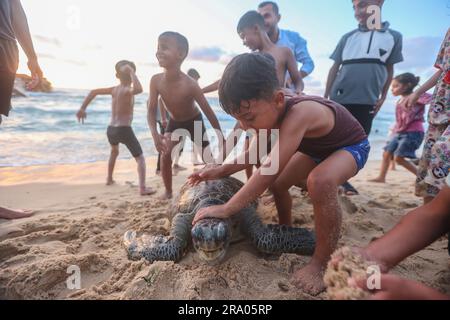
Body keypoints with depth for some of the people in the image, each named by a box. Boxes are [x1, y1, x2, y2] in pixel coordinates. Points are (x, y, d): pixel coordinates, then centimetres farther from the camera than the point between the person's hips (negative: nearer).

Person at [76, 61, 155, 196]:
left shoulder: (114, 90, 8)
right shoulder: (127, 90, -13)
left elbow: (93, 92, 15)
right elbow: (139, 89, -37)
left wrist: (82, 109, 20)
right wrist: (132, 72, -23)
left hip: (111, 129, 7)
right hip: (124, 130, -7)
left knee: (114, 151, 35)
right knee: (140, 158, 0)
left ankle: (109, 179, 43)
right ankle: (143, 188, -10)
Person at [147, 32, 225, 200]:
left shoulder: (190, 84, -35)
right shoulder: (156, 80, -24)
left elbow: (209, 112, -27)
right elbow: (152, 110, -16)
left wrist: (222, 139, -24)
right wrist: (155, 133, -33)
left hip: (194, 121, -2)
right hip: (174, 122, 3)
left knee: (209, 158, 2)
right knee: (165, 154, -12)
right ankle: (168, 191, 6)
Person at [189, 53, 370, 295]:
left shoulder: (298, 114, -43)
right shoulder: (272, 112, -16)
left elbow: (268, 171, -45)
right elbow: (254, 153, -1)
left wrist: (226, 209, -39)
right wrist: (221, 171, -13)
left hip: (351, 146, -8)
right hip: (316, 147, 8)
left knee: (320, 182, -37)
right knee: (278, 184, 5)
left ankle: (322, 263, -19)